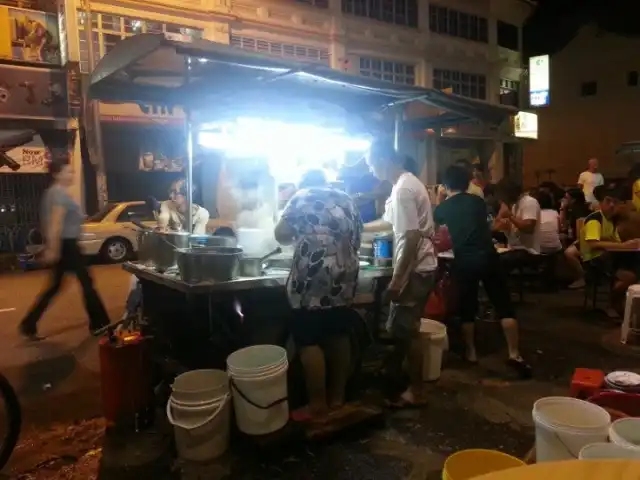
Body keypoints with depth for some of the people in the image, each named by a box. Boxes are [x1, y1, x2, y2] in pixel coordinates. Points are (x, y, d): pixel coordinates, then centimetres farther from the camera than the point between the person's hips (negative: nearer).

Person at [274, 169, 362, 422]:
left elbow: (281, 234, 2)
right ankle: (338, 397, 26)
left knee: (309, 341, 1)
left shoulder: (301, 197, 4)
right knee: (339, 336, 15)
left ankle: (318, 407, 6)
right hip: (345, 276, 6)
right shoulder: (347, 200, 18)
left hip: (312, 277, -6)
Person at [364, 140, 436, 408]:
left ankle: (415, 392, 14)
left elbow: (411, 238, -26)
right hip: (418, 267, 10)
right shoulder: (406, 183, 13)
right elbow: (391, 222, 27)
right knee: (400, 327, 21)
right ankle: (394, 374, 37)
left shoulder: (403, 189, -20)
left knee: (407, 330, 1)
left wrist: (396, 280, -23)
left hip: (415, 270, -10)